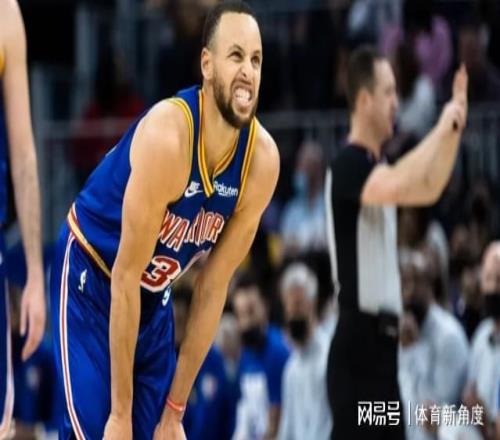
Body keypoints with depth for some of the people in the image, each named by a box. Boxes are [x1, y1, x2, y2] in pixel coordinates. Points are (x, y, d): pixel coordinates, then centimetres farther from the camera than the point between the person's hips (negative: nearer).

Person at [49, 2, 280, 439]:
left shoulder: (262, 158, -15)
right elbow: (125, 277, -27)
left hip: (154, 296, 6)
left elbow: (213, 287, -6)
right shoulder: (166, 137, -33)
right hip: (90, 278, -6)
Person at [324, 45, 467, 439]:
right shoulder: (348, 165, -14)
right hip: (357, 346, -10)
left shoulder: (376, 166, 14)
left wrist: (455, 125, 14)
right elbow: (397, 186, -32)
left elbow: (428, 189, 26)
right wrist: (442, 128, -21)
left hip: (383, 343, 10)